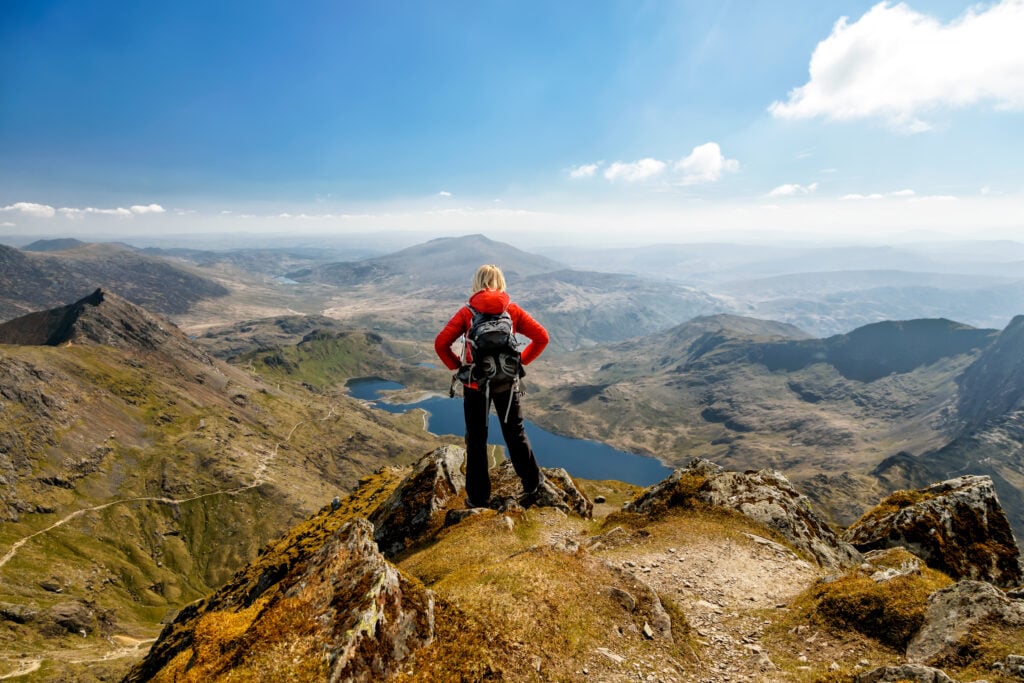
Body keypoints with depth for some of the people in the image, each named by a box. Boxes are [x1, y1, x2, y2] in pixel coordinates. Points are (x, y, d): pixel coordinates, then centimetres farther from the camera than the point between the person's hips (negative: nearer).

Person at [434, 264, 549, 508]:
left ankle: (478, 496, 21)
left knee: (476, 439, 12)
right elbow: (541, 337, -5)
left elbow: (440, 343, -13)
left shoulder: (467, 312, -6)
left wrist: (457, 366, -1)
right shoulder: (512, 310, -2)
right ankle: (532, 482, 30)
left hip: (475, 383, -1)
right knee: (515, 433, 19)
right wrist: (521, 361, 2)